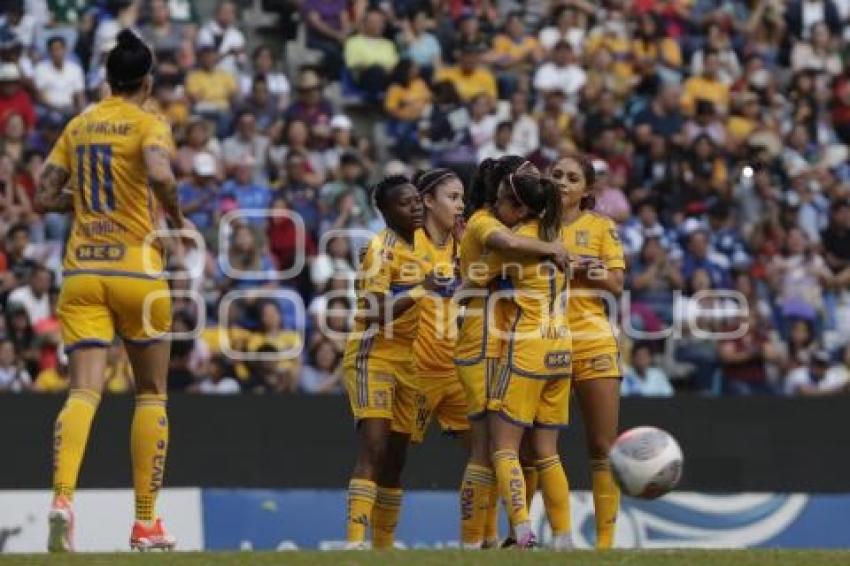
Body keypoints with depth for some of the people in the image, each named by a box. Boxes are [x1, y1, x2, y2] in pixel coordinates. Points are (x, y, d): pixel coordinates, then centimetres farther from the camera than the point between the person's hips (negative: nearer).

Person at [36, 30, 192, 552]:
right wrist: (179, 220, -8)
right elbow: (160, 175, -25)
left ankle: (62, 498, -30)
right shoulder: (148, 125, -5)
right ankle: (146, 523, 11)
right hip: (136, 269, -3)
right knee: (152, 392, 11)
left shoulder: (79, 126, 10)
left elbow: (45, 195, 10)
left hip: (81, 271, 3)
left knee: (84, 390, -5)